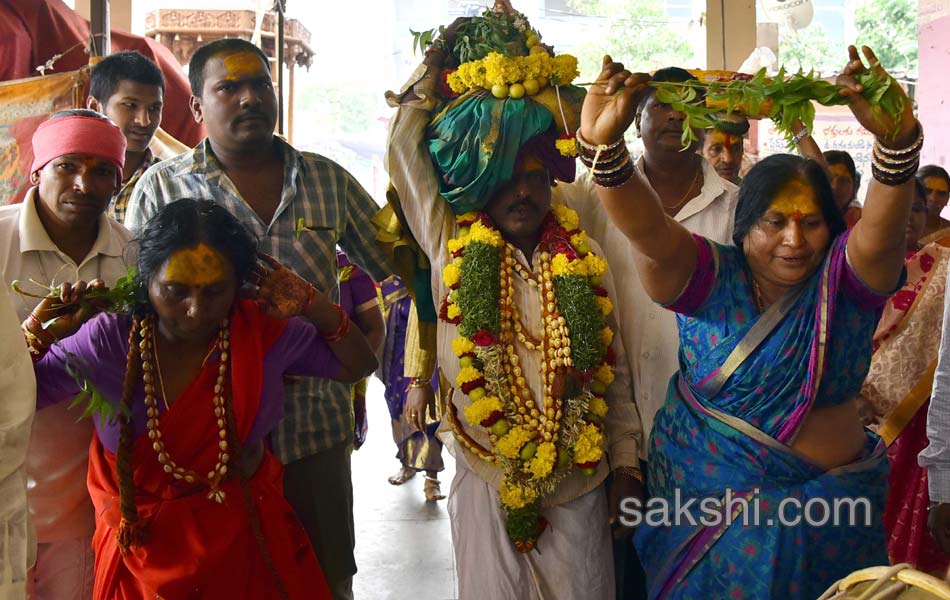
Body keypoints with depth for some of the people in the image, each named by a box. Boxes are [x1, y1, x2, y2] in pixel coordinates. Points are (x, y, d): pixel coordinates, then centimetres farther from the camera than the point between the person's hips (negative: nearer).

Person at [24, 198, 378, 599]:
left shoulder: (265, 331, -10)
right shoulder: (108, 341, -15)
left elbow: (358, 366, -3)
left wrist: (313, 307, -17)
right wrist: (38, 334, -24)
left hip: (247, 540, 1)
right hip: (143, 548, -1)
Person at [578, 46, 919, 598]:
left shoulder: (845, 276, -9)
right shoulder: (710, 278, -9)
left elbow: (881, 232, -29)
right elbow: (648, 232, -26)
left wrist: (897, 140, -49)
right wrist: (602, 144, -44)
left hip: (827, 506, 1)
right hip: (706, 496, 0)